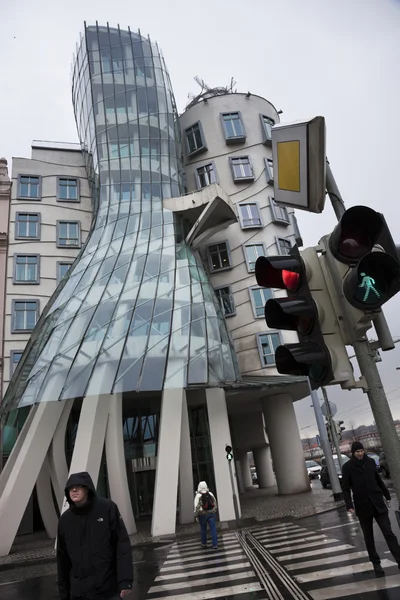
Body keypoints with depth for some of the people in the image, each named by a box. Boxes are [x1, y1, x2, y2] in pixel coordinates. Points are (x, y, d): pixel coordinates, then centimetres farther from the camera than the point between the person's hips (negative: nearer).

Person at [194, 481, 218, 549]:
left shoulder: (198, 496, -10)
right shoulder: (211, 494, 1)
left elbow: (197, 507, -14)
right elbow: (215, 504, 8)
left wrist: (196, 516, -6)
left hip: (202, 515, -2)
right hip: (211, 514, 2)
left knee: (203, 529, 17)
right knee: (213, 529, 2)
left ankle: (204, 543, 29)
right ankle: (215, 545, -2)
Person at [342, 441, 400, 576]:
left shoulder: (370, 462, 2)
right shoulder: (347, 467, -8)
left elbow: (378, 480, 14)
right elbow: (345, 488, -7)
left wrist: (387, 495, 18)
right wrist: (349, 505, -16)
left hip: (378, 503, 2)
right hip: (362, 506, -1)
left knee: (389, 533, -3)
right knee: (369, 537, 10)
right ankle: (376, 564, 22)